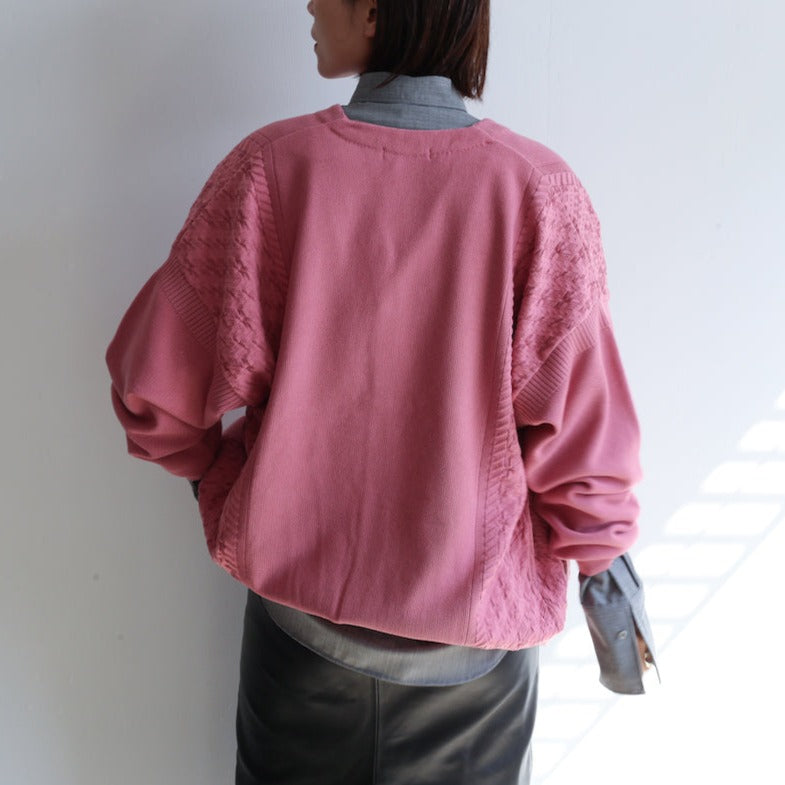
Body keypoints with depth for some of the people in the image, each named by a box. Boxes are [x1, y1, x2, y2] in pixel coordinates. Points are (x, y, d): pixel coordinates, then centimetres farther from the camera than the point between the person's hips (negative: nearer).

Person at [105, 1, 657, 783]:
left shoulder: (269, 167, -16)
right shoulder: (540, 191, -17)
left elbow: (154, 391, -11)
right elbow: (578, 431, -14)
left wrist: (223, 476, 9)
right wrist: (608, 574, 2)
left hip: (300, 605, 1)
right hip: (475, 624, 0)